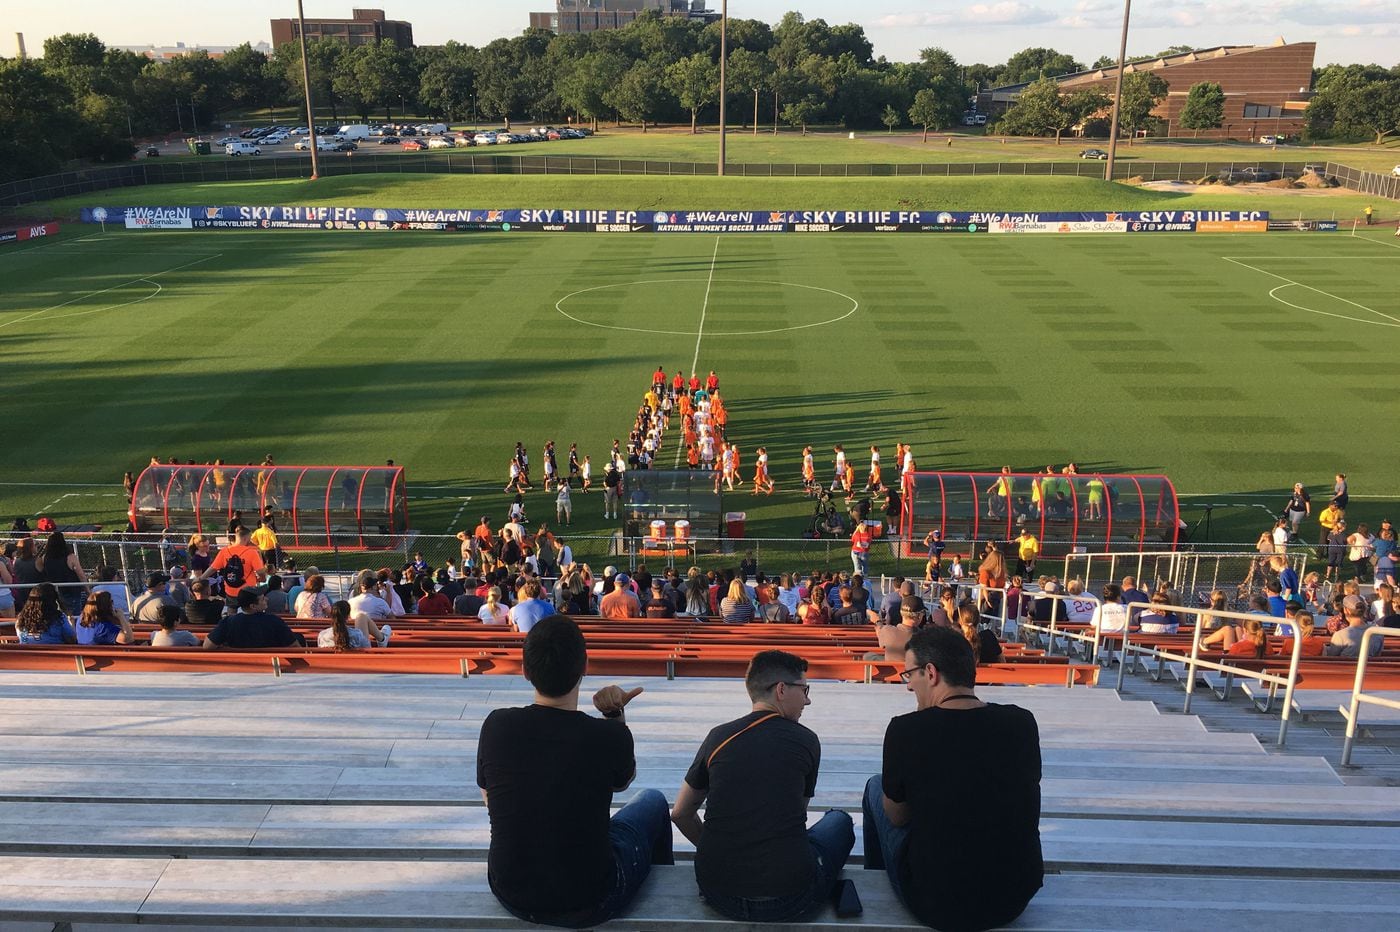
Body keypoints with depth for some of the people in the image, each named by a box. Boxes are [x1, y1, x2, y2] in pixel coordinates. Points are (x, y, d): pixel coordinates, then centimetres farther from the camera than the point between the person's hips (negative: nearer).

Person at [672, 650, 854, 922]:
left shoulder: (718, 736, 4)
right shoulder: (806, 741, 0)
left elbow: (680, 814, 13)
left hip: (718, 894, 4)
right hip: (788, 902, -3)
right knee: (839, 820, 24)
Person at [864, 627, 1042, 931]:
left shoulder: (906, 729, -20)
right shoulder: (1023, 723, -8)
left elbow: (897, 817, -3)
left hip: (935, 904, -3)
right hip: (1017, 898, 4)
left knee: (875, 786, 19)